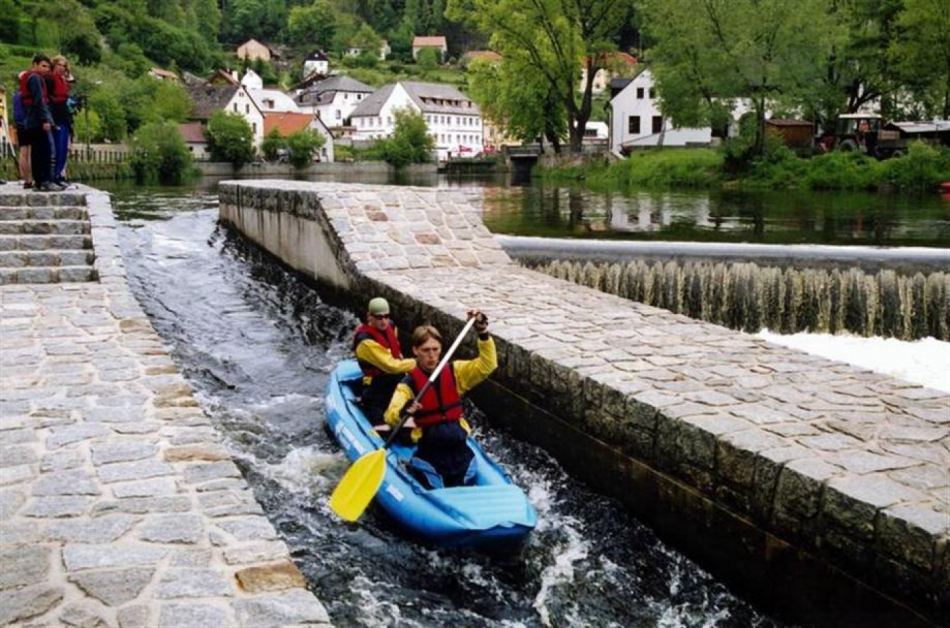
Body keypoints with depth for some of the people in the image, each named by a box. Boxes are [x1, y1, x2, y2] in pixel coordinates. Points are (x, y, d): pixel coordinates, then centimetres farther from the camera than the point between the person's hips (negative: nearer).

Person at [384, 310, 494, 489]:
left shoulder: (455, 372, 4)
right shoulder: (409, 382, -5)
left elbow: (487, 366, -7)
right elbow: (390, 416, -19)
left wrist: (483, 334, -20)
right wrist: (403, 412, -43)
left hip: (459, 447, 3)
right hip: (428, 452, -3)